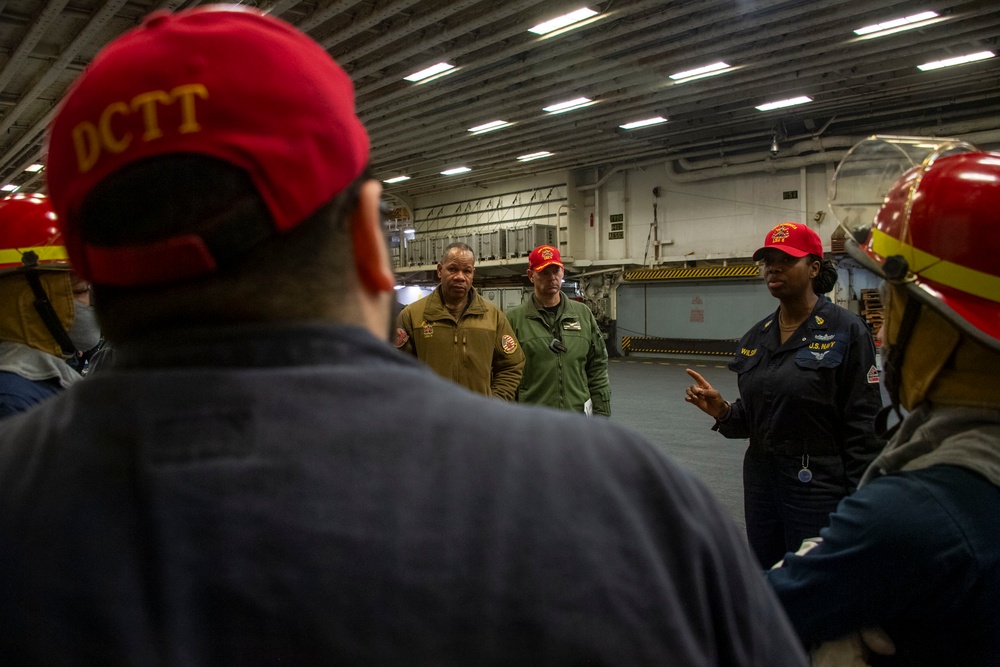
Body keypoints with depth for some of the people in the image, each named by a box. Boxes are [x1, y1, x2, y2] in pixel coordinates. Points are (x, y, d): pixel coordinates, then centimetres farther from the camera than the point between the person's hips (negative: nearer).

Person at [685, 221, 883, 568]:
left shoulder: (845, 330, -10)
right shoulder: (756, 336, 7)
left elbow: (864, 426, -11)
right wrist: (722, 411, -7)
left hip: (819, 488, -6)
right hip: (761, 483, 6)